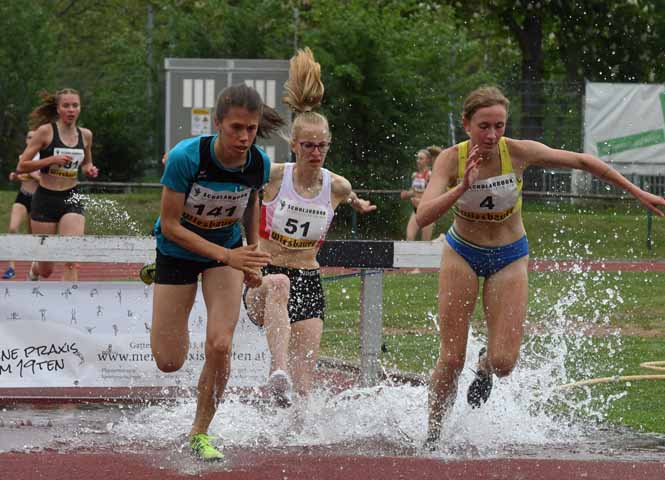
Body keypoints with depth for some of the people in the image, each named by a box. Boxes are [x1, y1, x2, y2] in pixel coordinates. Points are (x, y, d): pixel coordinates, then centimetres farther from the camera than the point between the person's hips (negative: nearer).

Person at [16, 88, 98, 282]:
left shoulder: (85, 135, 4)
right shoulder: (46, 131, -9)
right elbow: (21, 166, -10)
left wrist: (89, 169, 1)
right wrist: (52, 159, -21)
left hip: (71, 199, 3)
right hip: (45, 199, -3)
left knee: (72, 261, -16)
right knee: (46, 269, 7)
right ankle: (34, 270, 44)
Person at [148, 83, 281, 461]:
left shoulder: (259, 163, -18)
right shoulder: (187, 157, -30)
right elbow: (170, 225, -24)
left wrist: (252, 257, 7)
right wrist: (227, 256, -30)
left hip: (229, 250, 2)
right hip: (178, 251, -2)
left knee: (220, 345, -16)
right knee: (169, 362, -2)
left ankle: (201, 433, 4)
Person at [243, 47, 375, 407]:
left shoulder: (336, 186, 0)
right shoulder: (273, 176, -8)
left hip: (308, 285, 3)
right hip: (263, 281, -3)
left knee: (302, 389, -9)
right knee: (279, 283, -42)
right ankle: (278, 372, -57)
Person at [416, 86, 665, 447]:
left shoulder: (519, 152, -21)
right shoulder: (451, 159, -22)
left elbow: (582, 161, -7)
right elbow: (423, 217, -32)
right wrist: (463, 187, -46)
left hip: (509, 258, 1)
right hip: (462, 254, -1)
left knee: (502, 362, -8)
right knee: (451, 359, -5)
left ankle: (485, 366, 30)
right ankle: (432, 437, 15)